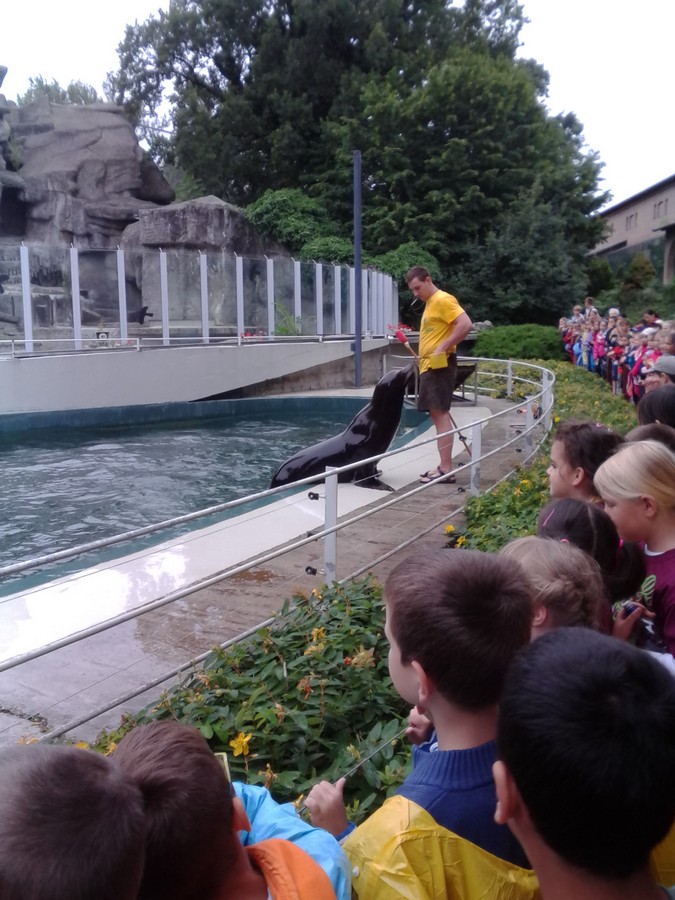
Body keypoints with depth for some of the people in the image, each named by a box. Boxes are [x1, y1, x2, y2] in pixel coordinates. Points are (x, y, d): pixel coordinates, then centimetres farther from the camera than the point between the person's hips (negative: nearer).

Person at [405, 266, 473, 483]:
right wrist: (424, 359, 14)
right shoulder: (430, 303, 19)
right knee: (436, 414, 10)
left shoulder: (443, 300, -10)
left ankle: (446, 470, -10)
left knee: (440, 414, -11)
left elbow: (465, 325, -22)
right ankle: (443, 467, 15)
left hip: (439, 365, -10)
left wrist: (443, 347, -22)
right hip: (429, 366, 10)